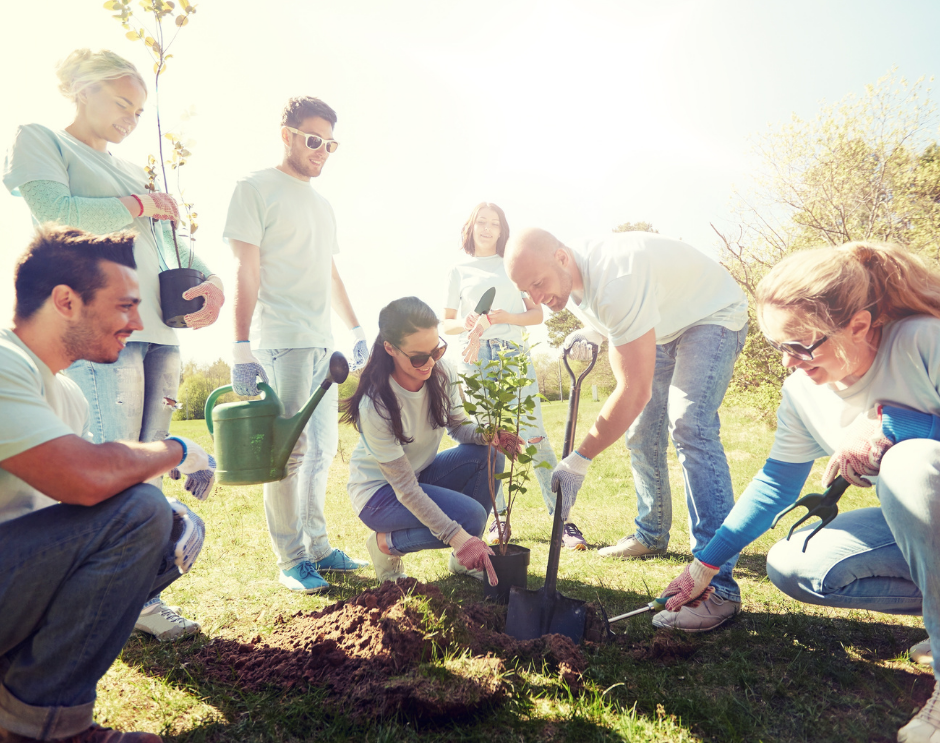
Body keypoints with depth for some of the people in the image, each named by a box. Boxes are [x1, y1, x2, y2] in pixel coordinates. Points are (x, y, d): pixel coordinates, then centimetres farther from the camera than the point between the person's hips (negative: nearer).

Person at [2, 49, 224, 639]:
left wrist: (210, 279, 2)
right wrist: (138, 205, 1)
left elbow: (169, 238, 22)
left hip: (159, 330, 7)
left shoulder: (132, 170, 27)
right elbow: (54, 211, -9)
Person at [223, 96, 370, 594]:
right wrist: (242, 347, -15)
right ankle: (290, 559, 5)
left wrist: (356, 329, 21)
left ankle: (317, 547, 20)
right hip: (281, 341, -8)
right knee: (289, 450, -6)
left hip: (321, 342, 8)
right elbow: (245, 272, -9)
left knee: (322, 448, 9)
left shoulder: (321, 205, 22)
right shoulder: (257, 188, 0)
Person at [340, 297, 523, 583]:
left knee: (488, 455, -19)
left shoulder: (441, 374, -14)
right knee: (470, 516, -26)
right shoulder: (375, 405, -31)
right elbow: (404, 488, -29)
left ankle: (465, 558, -1)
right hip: (380, 491, -6)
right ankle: (386, 543, -1)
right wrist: (457, 536, -34)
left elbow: (459, 426, -1)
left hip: (420, 473, 6)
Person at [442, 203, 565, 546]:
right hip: (476, 358, 1)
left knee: (535, 435, -9)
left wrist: (508, 317, -9)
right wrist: (465, 324, -8)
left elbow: (537, 313, 11)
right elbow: (446, 323, 15)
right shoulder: (459, 271, 16)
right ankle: (498, 517, 12)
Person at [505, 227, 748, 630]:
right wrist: (591, 333, -13)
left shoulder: (617, 279, -40)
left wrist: (579, 459, -37)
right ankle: (651, 534, 31)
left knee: (689, 425, -27)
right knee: (641, 434, 9)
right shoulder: (569, 280, -11)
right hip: (663, 325, 9)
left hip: (713, 317, -9)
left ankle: (718, 583, -27)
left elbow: (634, 391, -40)